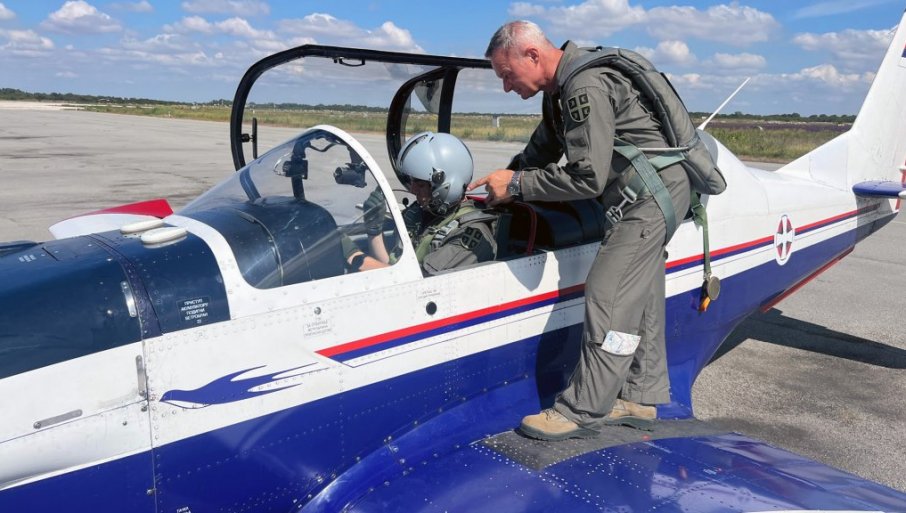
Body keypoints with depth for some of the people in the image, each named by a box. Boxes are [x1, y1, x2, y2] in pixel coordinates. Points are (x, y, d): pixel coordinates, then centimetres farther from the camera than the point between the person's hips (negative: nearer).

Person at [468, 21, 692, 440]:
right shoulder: (561, 86, 9)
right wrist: (501, 178, 4)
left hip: (653, 192, -11)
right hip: (645, 193, 11)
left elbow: (587, 179, -26)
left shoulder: (586, 87, -24)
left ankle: (583, 411, -3)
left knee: (608, 297, -11)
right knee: (639, 298, 13)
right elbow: (541, 150, 17)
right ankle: (640, 398, 24)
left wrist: (516, 184, -18)